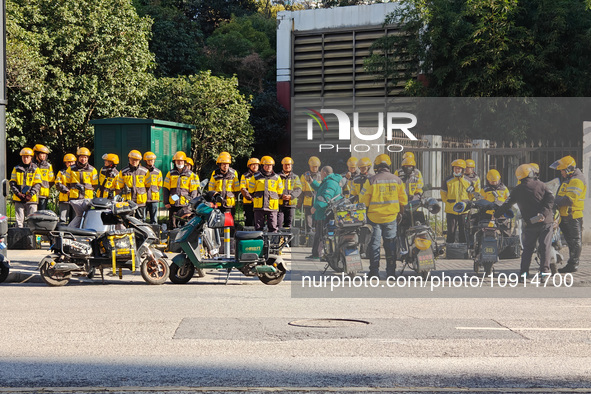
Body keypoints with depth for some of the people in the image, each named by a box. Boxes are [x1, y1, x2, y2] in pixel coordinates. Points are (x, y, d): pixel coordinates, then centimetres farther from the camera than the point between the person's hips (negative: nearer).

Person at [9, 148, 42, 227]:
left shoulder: (35, 169, 7)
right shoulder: (16, 169, 12)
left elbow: (37, 185, 1)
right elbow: (12, 183, 8)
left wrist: (30, 195, -12)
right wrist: (18, 193, -8)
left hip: (31, 199, -1)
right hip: (18, 199, 1)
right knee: (19, 220, -1)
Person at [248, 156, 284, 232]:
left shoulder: (277, 178, 9)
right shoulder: (256, 177, 4)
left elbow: (280, 193, 18)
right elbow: (251, 191, 12)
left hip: (272, 206, 1)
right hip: (259, 206, -1)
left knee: (273, 227, 0)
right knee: (258, 227, 1)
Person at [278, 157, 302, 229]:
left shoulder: (295, 177, 12)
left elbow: (298, 189, 1)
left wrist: (291, 196, -17)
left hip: (291, 205, 1)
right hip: (279, 204, -1)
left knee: (288, 224, 3)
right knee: (278, 223, -10)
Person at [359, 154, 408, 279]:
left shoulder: (371, 181, -9)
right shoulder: (397, 180, 0)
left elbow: (363, 200, -6)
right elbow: (403, 199, 6)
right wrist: (401, 212, 22)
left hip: (374, 217, -2)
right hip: (391, 217, 2)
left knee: (374, 243, 4)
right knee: (390, 243, 10)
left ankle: (374, 271, 2)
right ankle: (391, 271, 12)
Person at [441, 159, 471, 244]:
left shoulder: (467, 181, 7)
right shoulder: (448, 180, 5)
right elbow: (443, 193, 13)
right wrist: (448, 202, 8)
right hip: (451, 210, -1)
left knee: (463, 230, 2)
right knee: (451, 231, 1)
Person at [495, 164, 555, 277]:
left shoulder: (517, 190, 5)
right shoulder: (540, 185, 3)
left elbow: (507, 205, 8)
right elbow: (550, 198, -8)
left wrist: (496, 214, 19)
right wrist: (544, 213, -14)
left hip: (530, 223, 1)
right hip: (545, 221, -1)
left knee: (528, 248, 11)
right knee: (545, 247, 2)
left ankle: (523, 271, 4)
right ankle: (545, 270, -5)